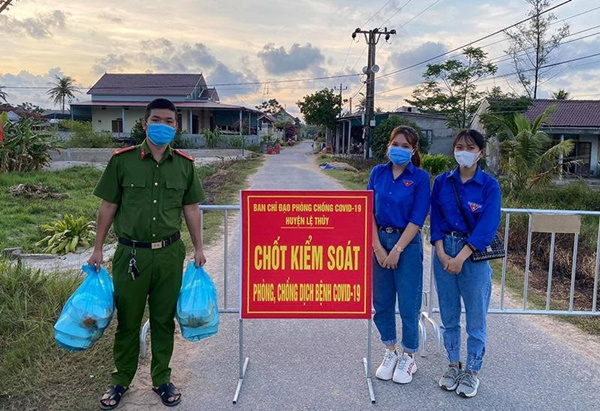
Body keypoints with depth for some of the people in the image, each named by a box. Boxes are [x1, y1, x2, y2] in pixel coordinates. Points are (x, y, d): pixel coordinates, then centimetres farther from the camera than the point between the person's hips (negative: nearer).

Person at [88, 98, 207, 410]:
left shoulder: (184, 164, 1)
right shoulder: (122, 160, -4)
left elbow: (191, 209, 7)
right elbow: (108, 206, 1)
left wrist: (198, 248, 6)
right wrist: (98, 248, 2)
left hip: (169, 254, 1)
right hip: (130, 253, -1)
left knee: (164, 320, 13)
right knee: (127, 320, 12)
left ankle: (161, 379, 31)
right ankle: (121, 380, 33)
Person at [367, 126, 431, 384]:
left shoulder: (420, 177, -6)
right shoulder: (378, 173, 4)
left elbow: (417, 219, -10)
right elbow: (369, 212, 1)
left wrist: (397, 250, -14)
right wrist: (378, 247, -8)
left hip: (407, 244, -3)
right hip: (379, 241, 4)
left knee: (408, 303, 4)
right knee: (381, 302, 11)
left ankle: (408, 356, 24)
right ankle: (390, 353, 30)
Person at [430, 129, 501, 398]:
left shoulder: (489, 185, -6)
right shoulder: (442, 181, 3)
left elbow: (487, 226, -12)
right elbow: (436, 219, 3)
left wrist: (460, 258, -18)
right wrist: (441, 253, -10)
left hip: (474, 254, -3)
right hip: (444, 251, 3)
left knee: (475, 318, 6)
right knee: (448, 315, 12)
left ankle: (471, 372, 22)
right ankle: (453, 365, 29)